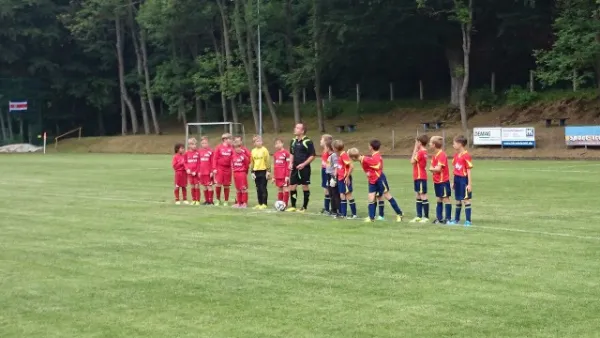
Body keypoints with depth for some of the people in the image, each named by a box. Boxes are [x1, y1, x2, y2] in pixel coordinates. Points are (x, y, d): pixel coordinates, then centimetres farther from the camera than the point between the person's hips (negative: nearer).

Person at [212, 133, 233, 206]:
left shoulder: (231, 148, 5)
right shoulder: (218, 147, -1)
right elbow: (215, 158, -2)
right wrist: (214, 168, -8)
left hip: (228, 169, 2)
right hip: (219, 168, -2)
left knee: (226, 186, 5)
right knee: (218, 184, -7)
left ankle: (226, 201, 16)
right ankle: (218, 200, 11)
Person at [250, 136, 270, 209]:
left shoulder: (264, 150, -4)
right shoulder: (253, 151, 9)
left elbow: (268, 161, -5)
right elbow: (252, 162, 14)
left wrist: (268, 171, -10)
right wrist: (252, 172, 8)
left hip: (263, 171, -5)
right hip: (256, 171, 5)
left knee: (263, 188, -3)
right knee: (258, 189, 8)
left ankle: (264, 204, 1)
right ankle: (260, 203, 14)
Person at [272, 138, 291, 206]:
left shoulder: (286, 153, -7)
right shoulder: (275, 154, 12)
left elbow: (288, 165, -9)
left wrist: (287, 175, -14)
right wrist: (274, 176, 15)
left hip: (284, 175, -6)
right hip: (278, 176, 6)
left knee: (285, 189, -4)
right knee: (279, 189, 9)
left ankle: (285, 205, -2)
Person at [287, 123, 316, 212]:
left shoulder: (308, 142, -12)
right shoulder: (293, 141, 9)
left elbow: (312, 156, -12)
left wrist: (303, 164, -18)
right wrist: (291, 163, 6)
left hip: (304, 168, -6)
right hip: (295, 168, 6)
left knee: (305, 187, 2)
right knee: (292, 187, 5)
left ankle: (304, 207, 11)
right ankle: (293, 206, 17)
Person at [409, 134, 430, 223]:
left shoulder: (421, 152, -16)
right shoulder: (423, 151, 13)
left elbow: (412, 161, -15)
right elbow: (413, 160, 11)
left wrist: (415, 149, -10)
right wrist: (416, 150, 5)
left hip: (420, 177, -10)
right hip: (418, 177, 10)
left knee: (423, 196, -6)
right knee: (418, 197, 13)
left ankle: (426, 217, -2)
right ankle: (419, 216, 18)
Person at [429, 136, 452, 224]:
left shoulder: (442, 155, -18)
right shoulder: (435, 155, 10)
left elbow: (438, 168, -24)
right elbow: (433, 167, 12)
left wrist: (431, 169, -7)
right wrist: (433, 169, -11)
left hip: (443, 181, -9)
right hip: (437, 181, 9)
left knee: (446, 199, -2)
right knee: (439, 200, 12)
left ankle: (448, 218, 3)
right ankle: (439, 218, 18)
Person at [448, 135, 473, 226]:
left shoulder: (466, 156, -14)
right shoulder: (456, 155, 10)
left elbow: (469, 171, -14)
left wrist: (469, 184, -15)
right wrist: (454, 182, 16)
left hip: (464, 180, -8)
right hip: (457, 180, 8)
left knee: (465, 200, -4)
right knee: (458, 201, 16)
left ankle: (468, 221, 0)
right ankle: (456, 219, 25)